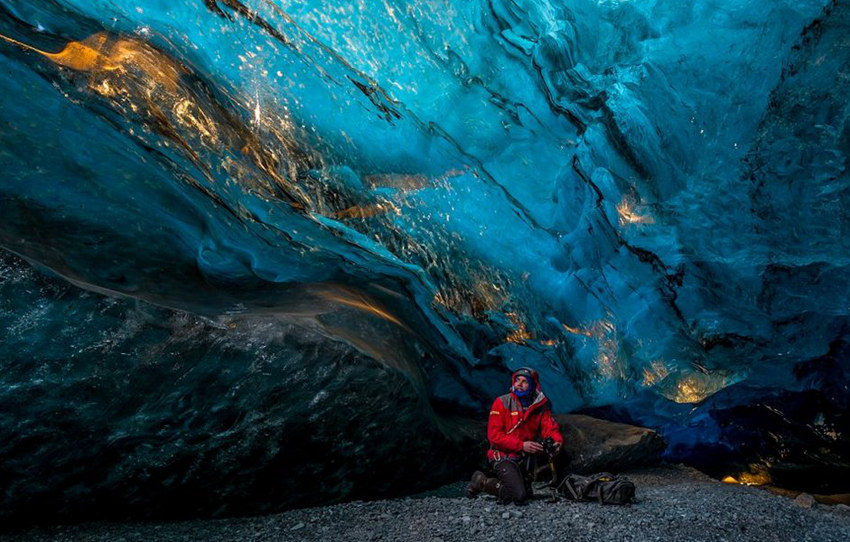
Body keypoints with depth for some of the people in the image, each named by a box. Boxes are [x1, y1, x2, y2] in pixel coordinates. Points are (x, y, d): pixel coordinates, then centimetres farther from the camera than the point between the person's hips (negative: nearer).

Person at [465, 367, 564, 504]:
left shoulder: (540, 406, 5)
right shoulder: (502, 403, -8)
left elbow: (550, 427, -4)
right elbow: (494, 435, -14)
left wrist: (558, 440, -28)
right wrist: (521, 445, -23)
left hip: (526, 457, 6)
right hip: (504, 457, -6)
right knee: (520, 495, -22)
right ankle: (483, 482, 1)